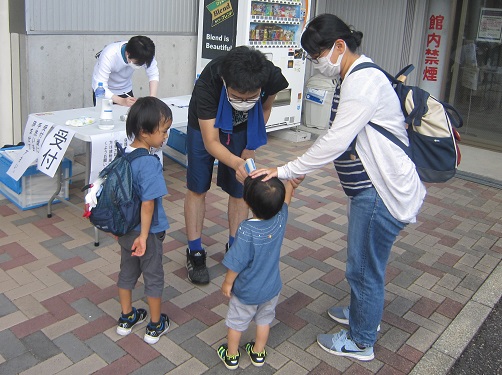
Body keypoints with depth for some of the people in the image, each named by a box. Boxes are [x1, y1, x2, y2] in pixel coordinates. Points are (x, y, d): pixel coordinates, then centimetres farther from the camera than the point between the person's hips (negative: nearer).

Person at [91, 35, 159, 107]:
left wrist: (152, 97, -35)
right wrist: (121, 101, -53)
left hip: (126, 91, 3)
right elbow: (100, 88, -38)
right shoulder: (109, 56, -36)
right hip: (106, 92, -3)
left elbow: (154, 75, -18)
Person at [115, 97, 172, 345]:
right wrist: (144, 236, -19)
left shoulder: (124, 155, -3)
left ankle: (126, 318, 40)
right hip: (147, 231, -7)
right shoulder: (150, 163, -27)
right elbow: (148, 203, -27)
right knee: (154, 277, 12)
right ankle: (155, 326, 28)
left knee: (127, 272, 22)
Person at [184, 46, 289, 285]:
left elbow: (265, 108, -7)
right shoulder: (208, 83, -41)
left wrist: (251, 147, -7)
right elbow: (211, 141, -39)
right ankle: (195, 253, 15)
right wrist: (236, 162, -58)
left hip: (242, 130, 2)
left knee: (239, 191, 4)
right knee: (197, 189, 1)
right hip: (205, 126, -2)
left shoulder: (272, 77, -33)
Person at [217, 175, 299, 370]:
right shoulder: (280, 220, -21)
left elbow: (236, 262, -24)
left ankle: (231, 356, 39)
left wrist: (227, 282, -10)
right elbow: (286, 195, 1)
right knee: (264, 320, 25)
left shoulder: (246, 231, -34)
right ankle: (258, 353, 44)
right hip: (271, 288, 4)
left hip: (246, 291, -4)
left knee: (236, 322, 20)